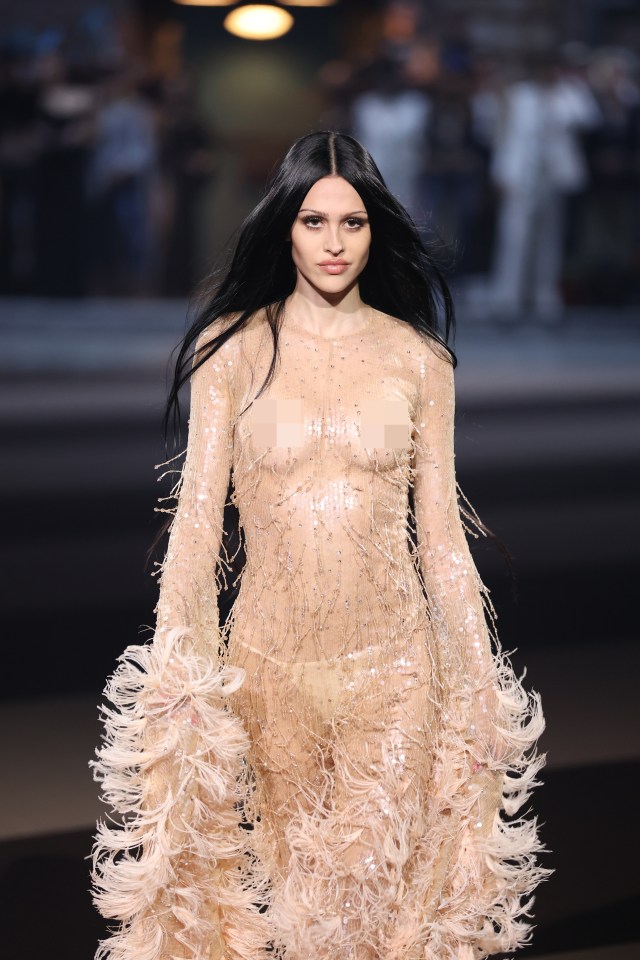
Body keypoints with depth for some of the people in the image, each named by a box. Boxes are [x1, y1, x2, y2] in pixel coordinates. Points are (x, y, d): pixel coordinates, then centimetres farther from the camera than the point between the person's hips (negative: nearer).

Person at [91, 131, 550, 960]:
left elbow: (440, 527, 3)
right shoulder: (233, 348, -2)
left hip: (393, 657, 0)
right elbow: (198, 512, -4)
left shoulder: (419, 357, 1)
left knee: (386, 869, 5)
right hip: (270, 657, 0)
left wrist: (482, 679, 1)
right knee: (281, 862, 12)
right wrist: (172, 672, -12)